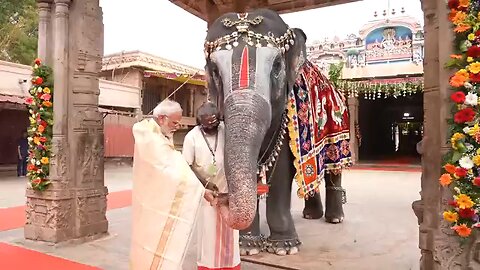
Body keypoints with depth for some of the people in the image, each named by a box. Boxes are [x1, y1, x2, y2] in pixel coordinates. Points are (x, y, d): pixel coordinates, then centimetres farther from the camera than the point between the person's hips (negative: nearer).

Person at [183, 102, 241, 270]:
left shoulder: (226, 130, -6)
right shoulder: (192, 137, -11)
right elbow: (188, 166, -7)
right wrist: (205, 183, -15)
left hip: (227, 187, 2)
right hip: (205, 189, -2)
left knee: (228, 230, 11)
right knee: (207, 229, 5)